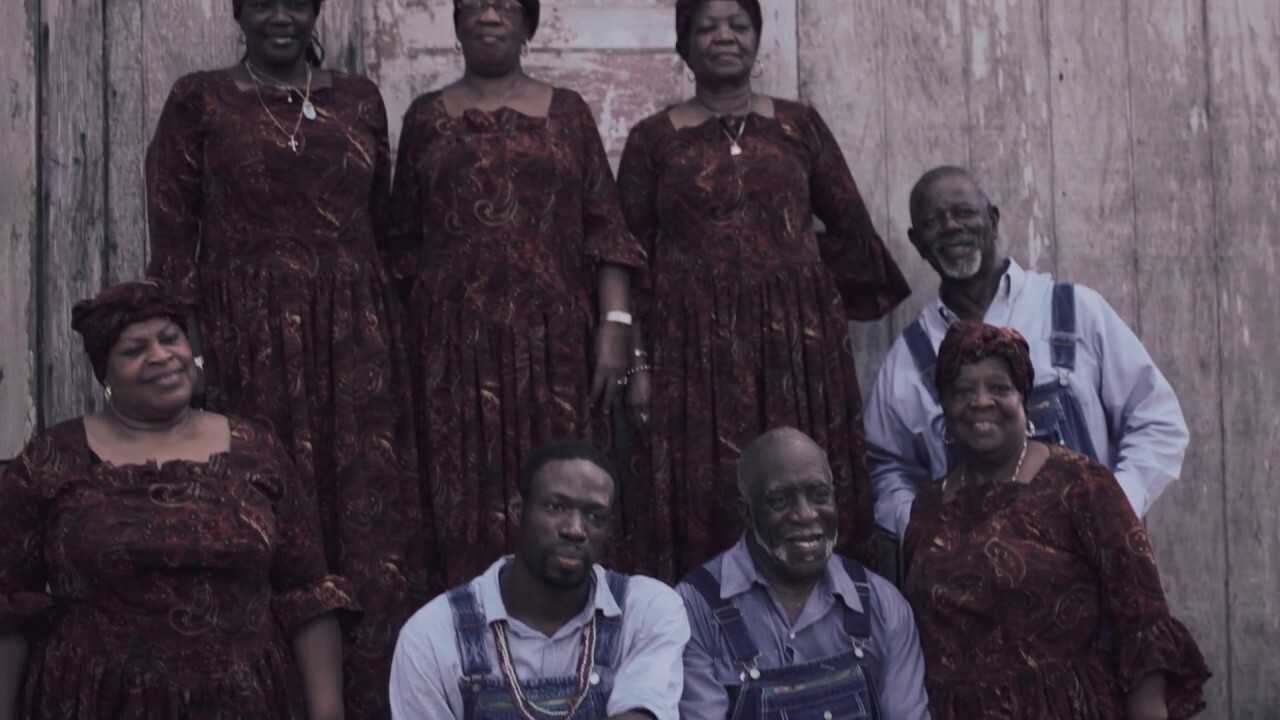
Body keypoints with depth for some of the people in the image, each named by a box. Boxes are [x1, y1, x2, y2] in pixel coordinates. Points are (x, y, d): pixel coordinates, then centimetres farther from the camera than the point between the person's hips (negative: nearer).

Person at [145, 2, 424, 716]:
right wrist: (181, 348, -7)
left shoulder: (360, 98, 11)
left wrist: (388, 328, 12)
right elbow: (173, 237, -1)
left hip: (357, 336, 3)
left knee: (369, 514, 2)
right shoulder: (199, 100, 3)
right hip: (247, 339, -3)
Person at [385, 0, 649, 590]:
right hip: (455, 344, 0)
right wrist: (405, 345, 4)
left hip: (553, 340, 0)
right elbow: (404, 241, 10)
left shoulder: (567, 112, 9)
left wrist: (615, 324, -6)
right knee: (465, 500, 0)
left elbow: (604, 228, 4)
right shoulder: (426, 117, 10)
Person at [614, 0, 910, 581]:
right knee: (703, 496, -1)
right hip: (694, 346, -1)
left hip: (799, 340, 2)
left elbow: (851, 227, 13)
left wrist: (804, 283, 7)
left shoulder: (800, 125, 9)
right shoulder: (654, 138, 5)